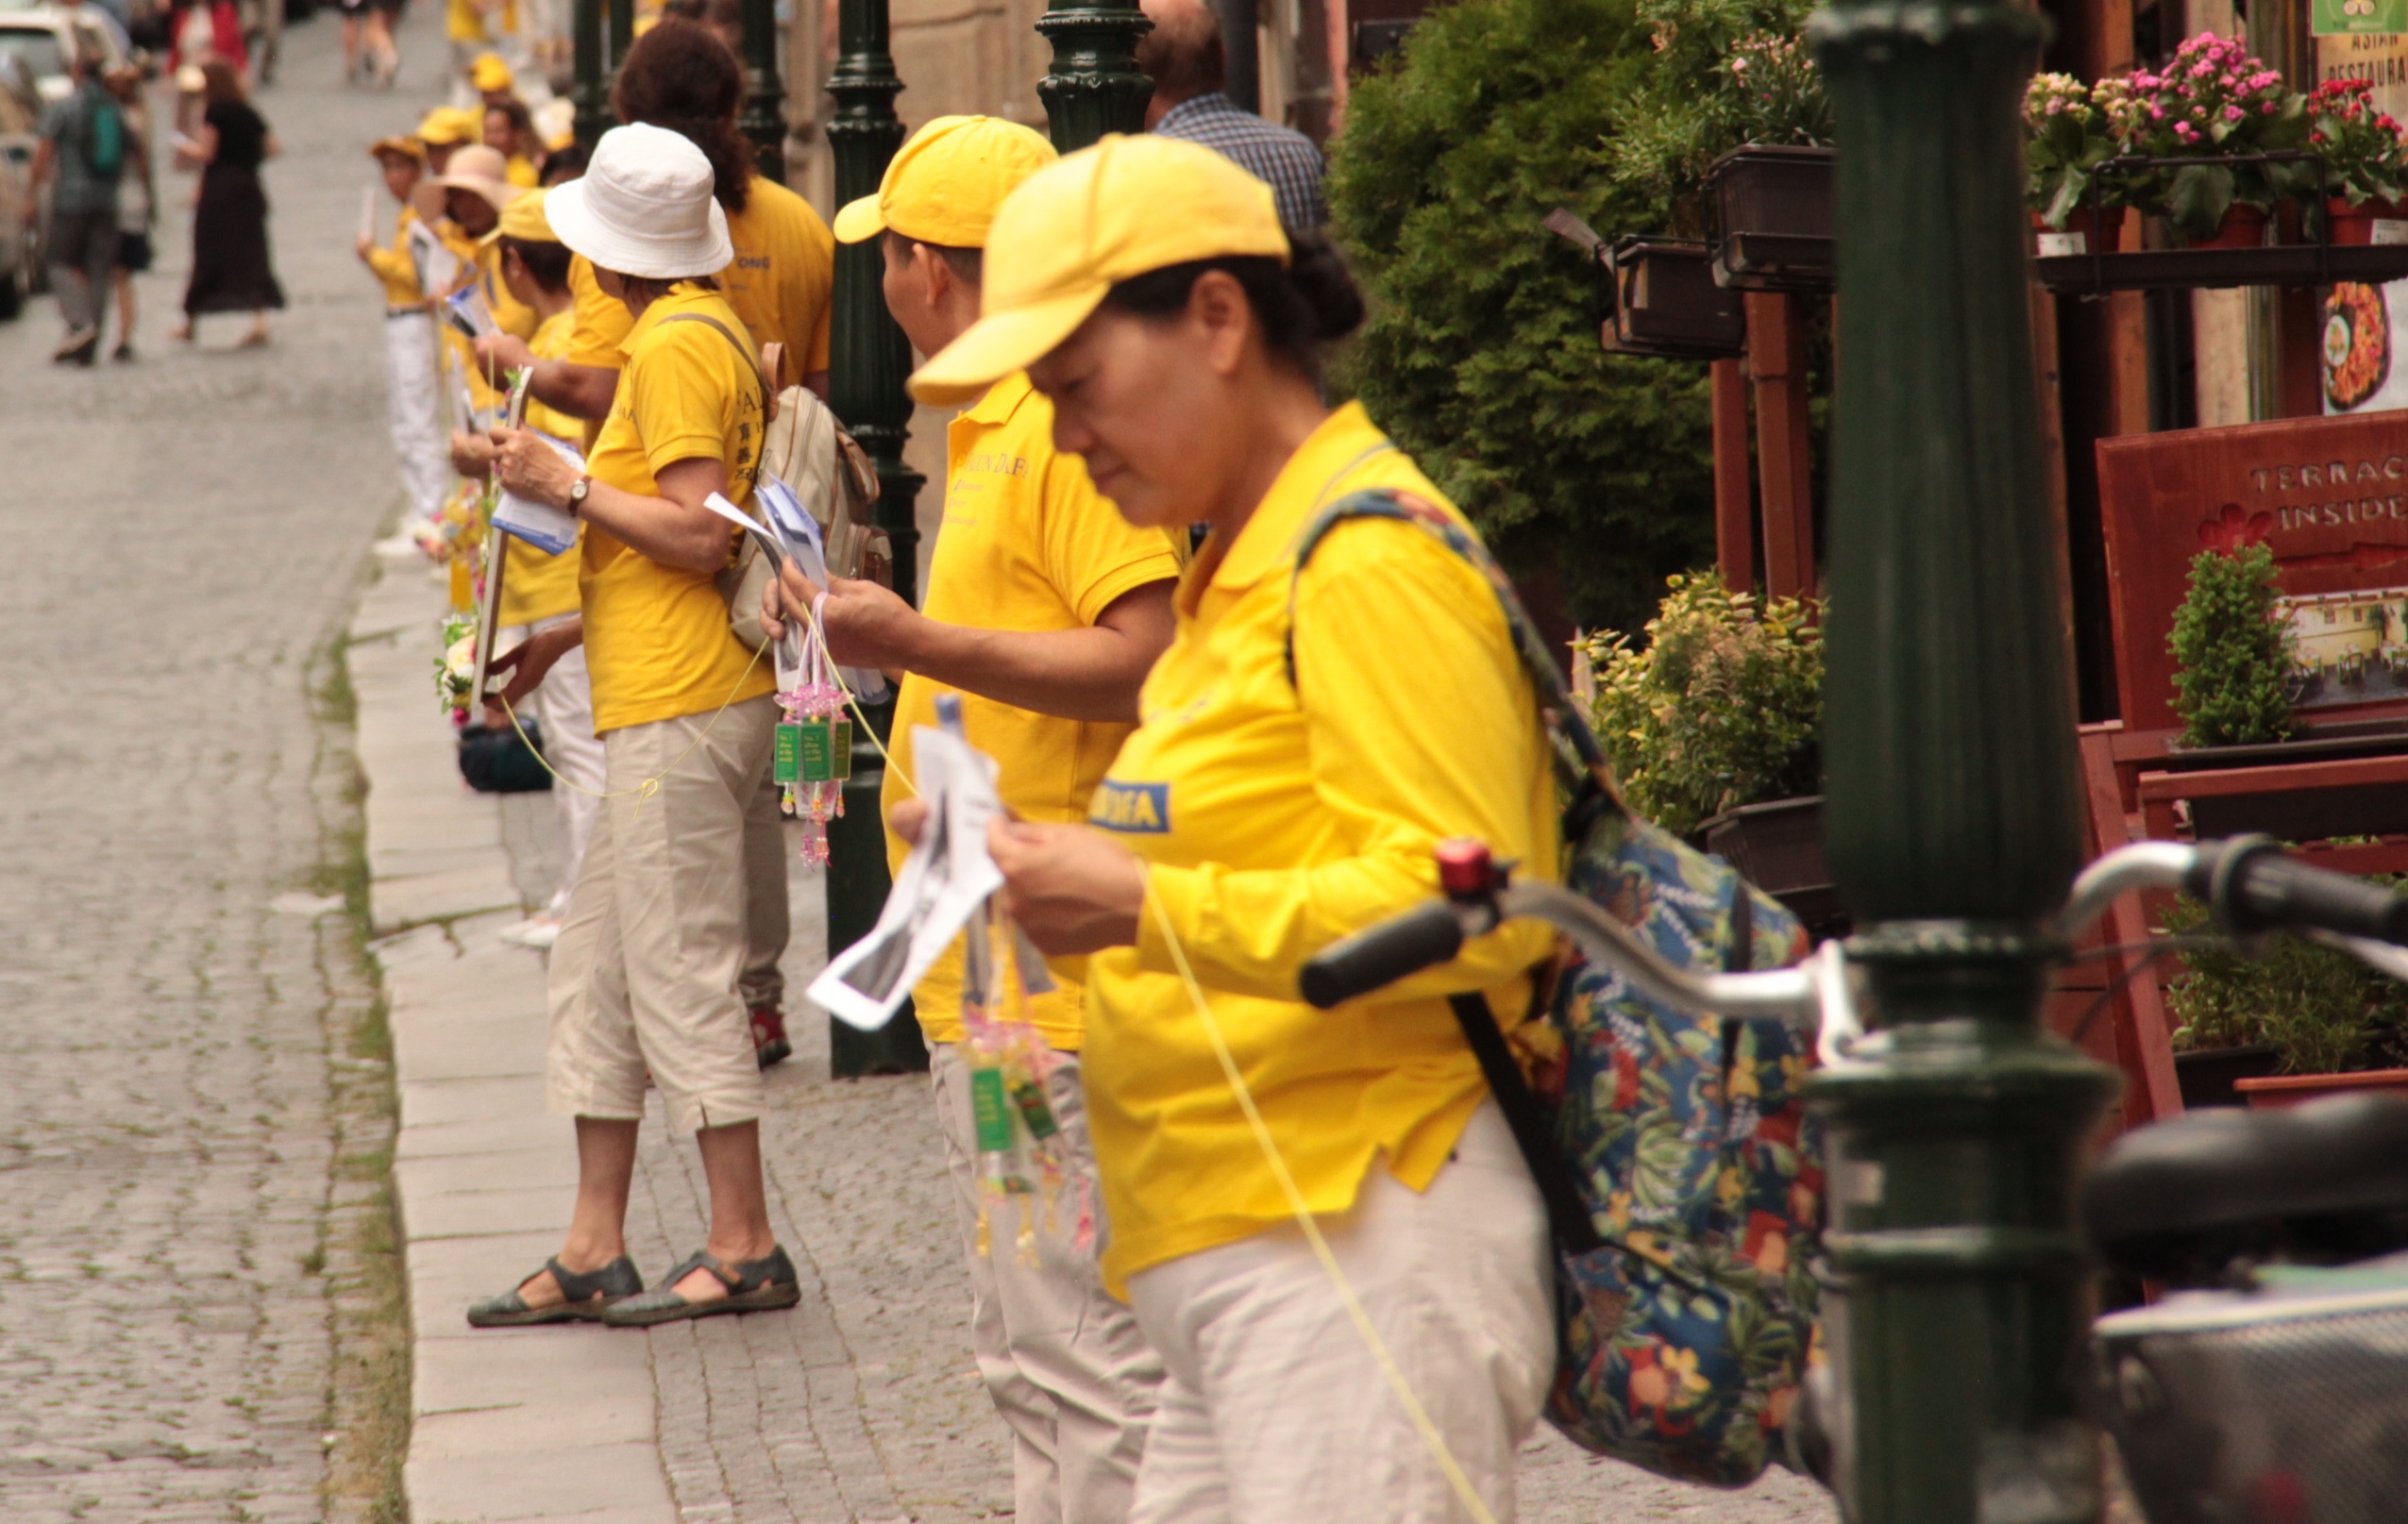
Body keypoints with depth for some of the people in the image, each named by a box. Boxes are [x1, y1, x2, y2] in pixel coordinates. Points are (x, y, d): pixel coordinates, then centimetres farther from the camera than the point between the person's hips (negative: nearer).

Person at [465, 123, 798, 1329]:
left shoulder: (674, 346, -14)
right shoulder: (714, 332, 17)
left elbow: (700, 535, -21)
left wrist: (568, 485, -14)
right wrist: (570, 633, 23)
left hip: (680, 710, -10)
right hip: (663, 699, 10)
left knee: (679, 971, -6)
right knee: (599, 967, 12)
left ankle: (744, 1249, -1)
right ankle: (592, 1255, 13)